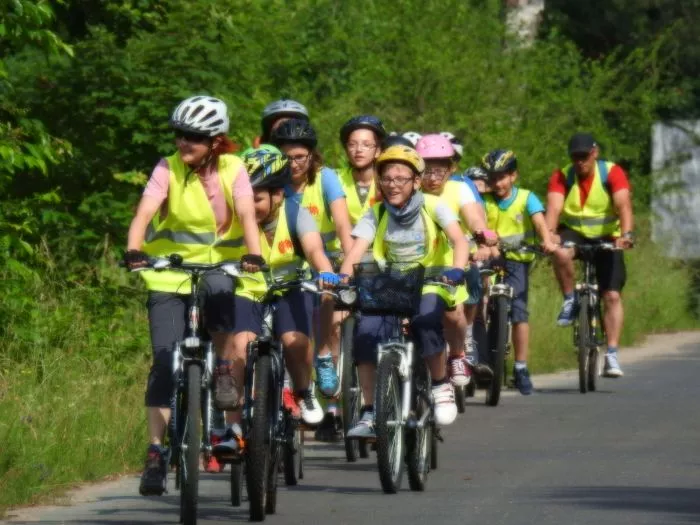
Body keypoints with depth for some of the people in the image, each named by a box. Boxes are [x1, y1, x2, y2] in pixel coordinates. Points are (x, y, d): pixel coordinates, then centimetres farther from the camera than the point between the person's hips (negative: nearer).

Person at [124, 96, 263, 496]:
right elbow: (144, 213, -21)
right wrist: (134, 251, -40)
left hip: (218, 266, 0)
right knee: (165, 363, -8)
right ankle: (156, 454, -5)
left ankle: (225, 374, -15)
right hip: (169, 272, 0)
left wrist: (253, 254, -39)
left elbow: (247, 215, -20)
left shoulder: (233, 170, -6)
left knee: (220, 293, -37)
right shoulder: (168, 169, -8)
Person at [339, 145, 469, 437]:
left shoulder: (432, 207, -5)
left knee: (426, 320, -36)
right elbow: (356, 250, -12)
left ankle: (441, 385, -12)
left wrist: (456, 269, -41)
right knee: (366, 332, -25)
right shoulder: (376, 215, 2)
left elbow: (459, 240, -20)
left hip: (430, 286, -3)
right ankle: (369, 413, -15)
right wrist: (343, 278, -33)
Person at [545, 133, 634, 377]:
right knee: (561, 253, -36)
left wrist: (626, 234, -48)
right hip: (573, 233, 0)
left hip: (606, 238, 0)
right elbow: (554, 207, -28)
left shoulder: (612, 173, -17)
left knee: (613, 296, -10)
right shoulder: (562, 176, -14)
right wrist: (549, 234, -48)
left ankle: (611, 355, -8)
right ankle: (569, 301, -13)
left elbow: (623, 205, -30)